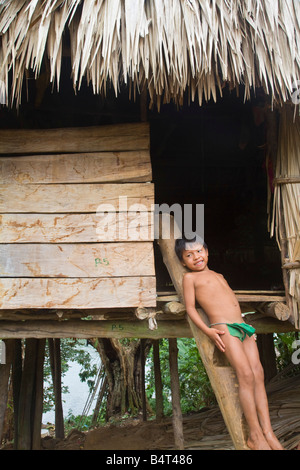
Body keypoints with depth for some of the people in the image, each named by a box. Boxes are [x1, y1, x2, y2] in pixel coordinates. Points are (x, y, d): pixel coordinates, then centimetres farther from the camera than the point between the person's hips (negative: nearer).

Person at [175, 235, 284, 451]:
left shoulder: (219, 276, 26)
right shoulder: (190, 277, 6)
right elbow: (190, 307, -1)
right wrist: (207, 330, -13)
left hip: (243, 327, 7)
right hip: (223, 328, -7)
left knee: (258, 373, -3)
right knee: (246, 375, -17)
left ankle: (268, 432, 0)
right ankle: (255, 435, -9)